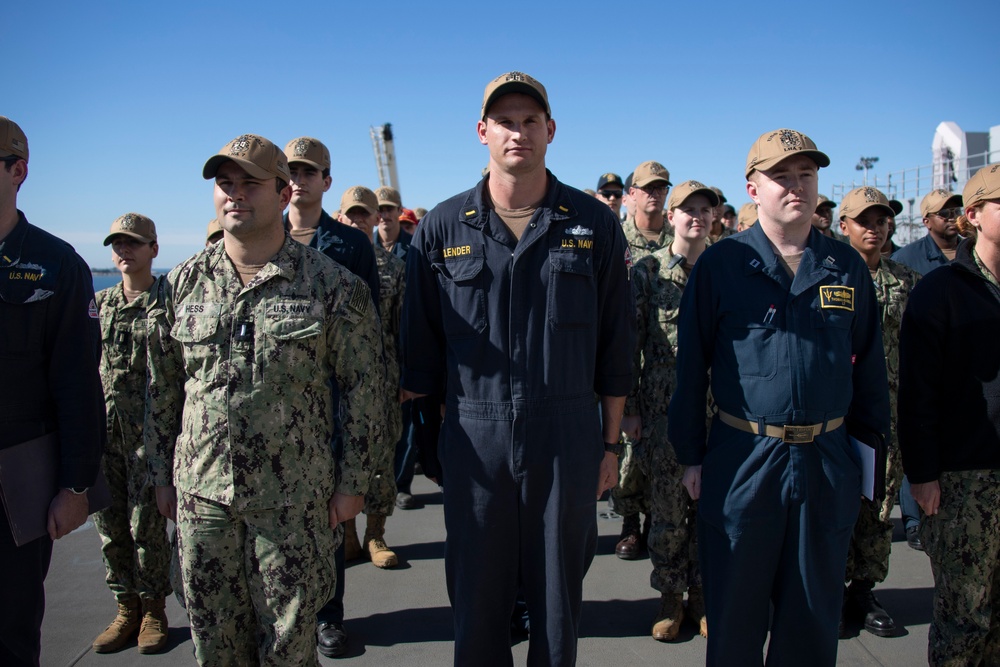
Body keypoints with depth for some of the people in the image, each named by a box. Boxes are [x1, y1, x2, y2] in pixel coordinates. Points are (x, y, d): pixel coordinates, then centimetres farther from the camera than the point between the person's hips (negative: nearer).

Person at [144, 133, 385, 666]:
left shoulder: (332, 284, -5)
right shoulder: (183, 283, 6)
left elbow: (363, 387, -3)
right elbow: (162, 388, 13)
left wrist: (352, 481, -4)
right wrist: (162, 474, 12)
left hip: (294, 500, -3)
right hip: (201, 494, 3)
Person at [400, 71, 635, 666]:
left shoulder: (594, 224, 1)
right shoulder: (443, 228, 2)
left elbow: (616, 346, 4)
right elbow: (422, 347, 6)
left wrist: (610, 443, 4)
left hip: (567, 437, 0)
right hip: (474, 438, 0)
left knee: (559, 598, 14)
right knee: (476, 598, 13)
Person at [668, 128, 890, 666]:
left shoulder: (847, 266, 6)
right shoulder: (720, 264, -4)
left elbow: (868, 363, 12)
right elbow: (691, 364, -3)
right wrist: (690, 455, -3)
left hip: (827, 462, 3)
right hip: (742, 460, -2)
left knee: (815, 616, 16)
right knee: (735, 615, 11)